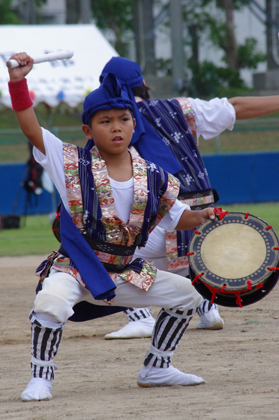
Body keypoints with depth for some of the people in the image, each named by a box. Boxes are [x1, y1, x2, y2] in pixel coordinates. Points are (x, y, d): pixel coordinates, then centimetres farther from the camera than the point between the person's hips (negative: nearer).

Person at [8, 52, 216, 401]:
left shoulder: (152, 177, 1)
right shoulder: (73, 163, -8)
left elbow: (176, 217, 12)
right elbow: (32, 130, -14)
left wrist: (201, 217, -8)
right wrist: (18, 83, -23)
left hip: (125, 274, 5)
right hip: (74, 267, -5)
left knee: (186, 294, 6)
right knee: (51, 302, -36)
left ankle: (155, 368, 23)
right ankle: (41, 376, -12)